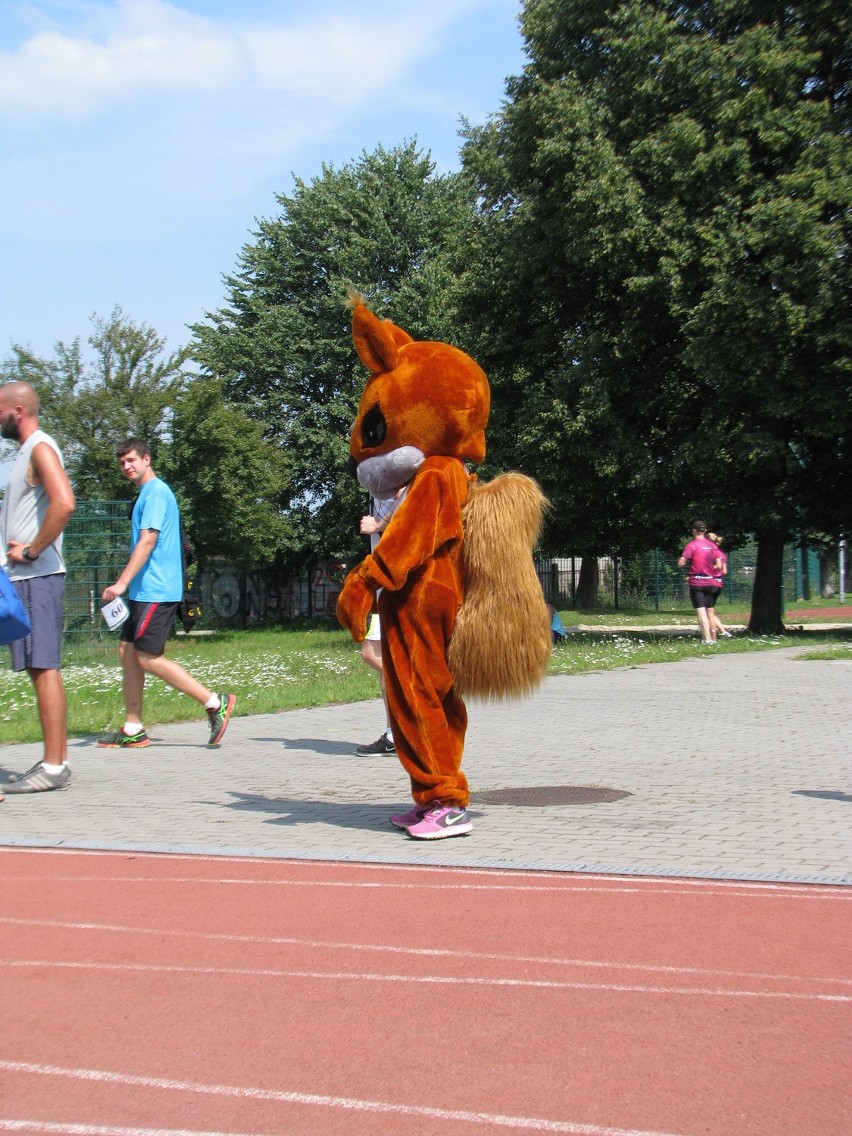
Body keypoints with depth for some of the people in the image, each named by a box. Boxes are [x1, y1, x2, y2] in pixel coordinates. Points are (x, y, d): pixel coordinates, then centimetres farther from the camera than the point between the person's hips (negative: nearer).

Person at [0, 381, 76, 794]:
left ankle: (53, 767, -8)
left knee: (44, 668, -9)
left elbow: (63, 503, -26)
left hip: (36, 576, -10)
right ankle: (55, 761, 15)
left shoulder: (40, 448, -10)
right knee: (41, 669, 10)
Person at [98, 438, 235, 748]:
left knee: (148, 658, -10)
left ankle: (215, 703, -6)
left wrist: (122, 582, -24)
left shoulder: (156, 492, -11)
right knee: (128, 651, 8)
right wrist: (127, 584, 24)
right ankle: (133, 730, 11)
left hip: (156, 591, -10)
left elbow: (147, 541, -20)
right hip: (144, 591, 10)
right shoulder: (147, 494, 19)